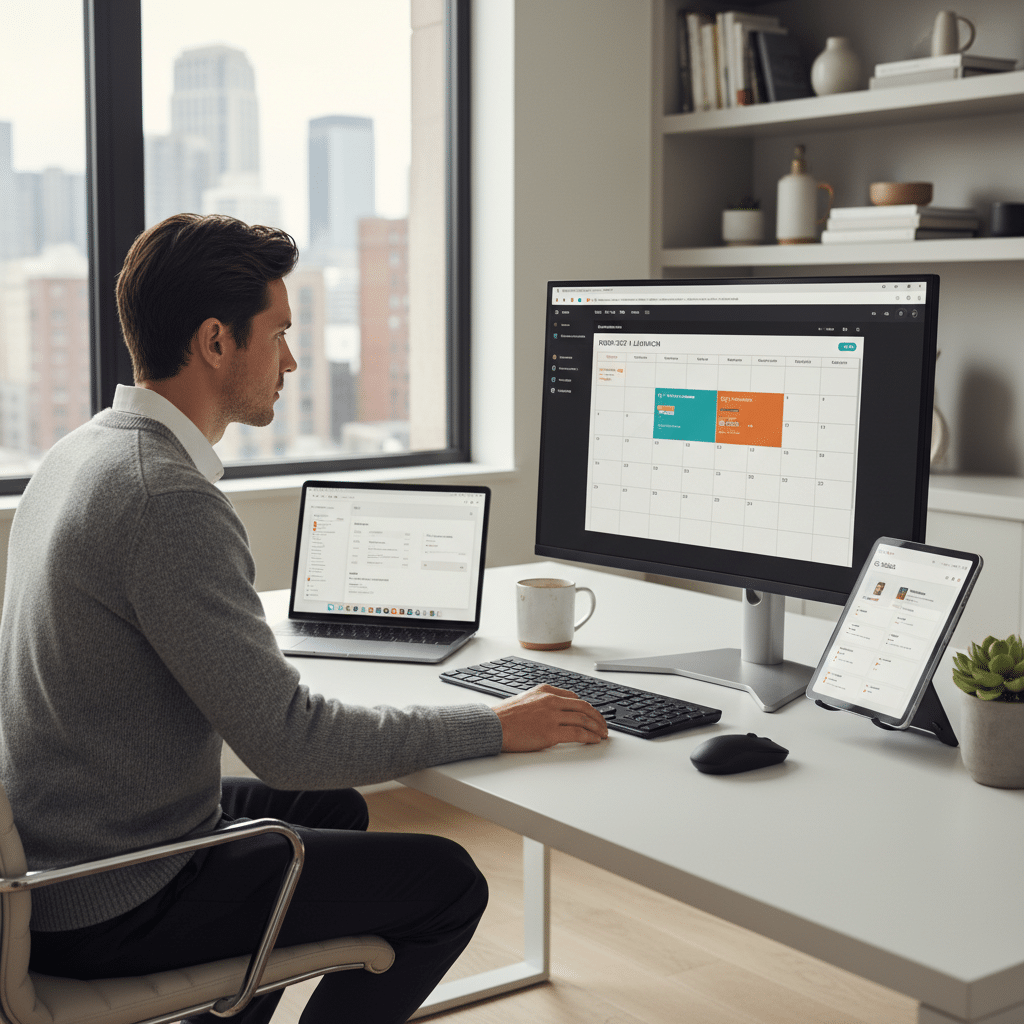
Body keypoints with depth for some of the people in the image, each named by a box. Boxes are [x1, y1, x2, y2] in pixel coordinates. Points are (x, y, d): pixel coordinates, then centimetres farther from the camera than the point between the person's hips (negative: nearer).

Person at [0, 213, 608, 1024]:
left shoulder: (82, 452, 5)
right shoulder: (169, 501, -27)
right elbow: (285, 743, -27)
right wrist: (495, 728, -18)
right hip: (114, 910, -10)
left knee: (332, 809, 27)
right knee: (446, 882, -2)